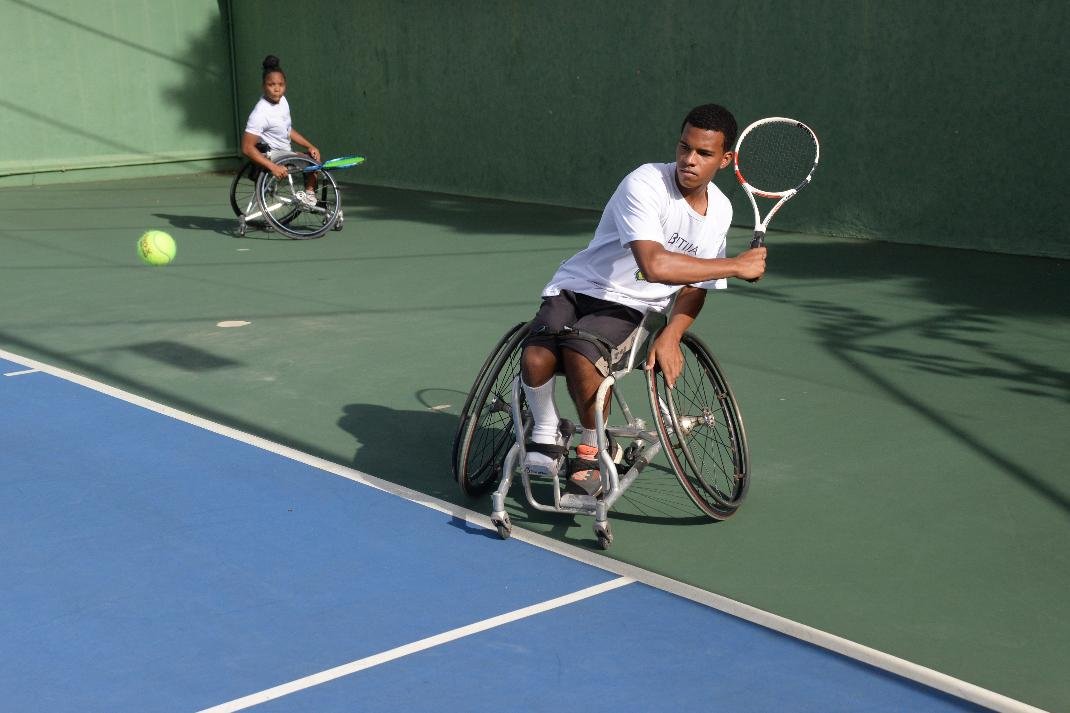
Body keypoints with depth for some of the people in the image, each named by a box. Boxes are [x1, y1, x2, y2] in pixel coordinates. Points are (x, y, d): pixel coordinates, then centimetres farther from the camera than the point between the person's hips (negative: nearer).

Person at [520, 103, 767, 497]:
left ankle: (592, 451, -7)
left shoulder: (720, 211, 2)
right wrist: (737, 266, -25)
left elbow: (695, 286, 10)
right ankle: (546, 432, 0)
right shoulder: (644, 185, -20)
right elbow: (655, 265, -33)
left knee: (582, 352, -33)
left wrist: (670, 336, -9)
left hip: (627, 307, 3)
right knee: (536, 359, -33)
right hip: (577, 287, -2)